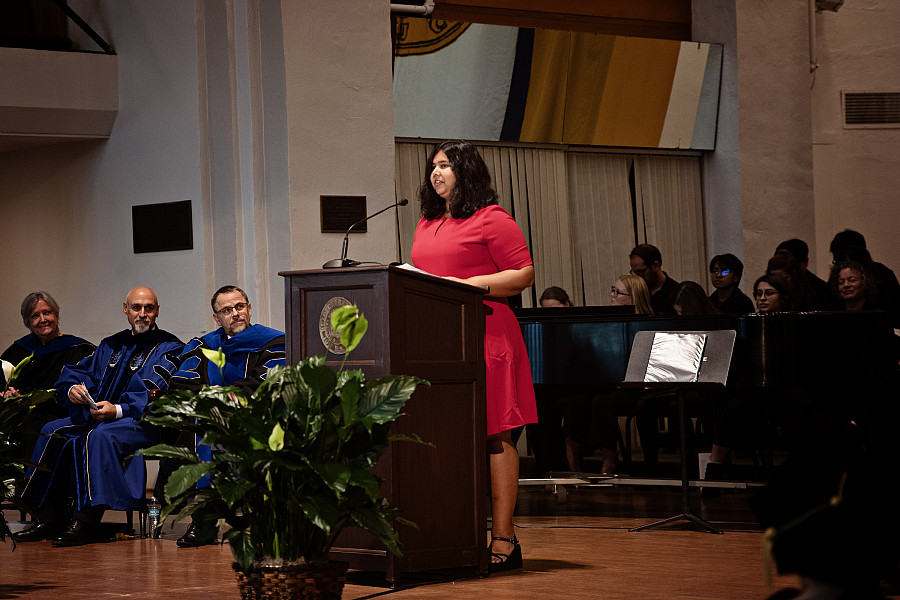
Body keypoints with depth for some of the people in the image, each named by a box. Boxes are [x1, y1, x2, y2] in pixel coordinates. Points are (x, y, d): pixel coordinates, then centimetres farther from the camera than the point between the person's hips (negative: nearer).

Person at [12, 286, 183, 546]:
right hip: (97, 415, 7)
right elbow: (77, 372, 19)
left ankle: (87, 522, -37)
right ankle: (50, 519, -15)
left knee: (100, 436, -36)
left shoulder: (168, 347, 2)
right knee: (53, 432, -14)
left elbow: (156, 394, -12)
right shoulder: (112, 345, 23)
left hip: (143, 421, -7)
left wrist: (119, 410, -25)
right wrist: (72, 388, -6)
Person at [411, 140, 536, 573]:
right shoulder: (426, 224, 22)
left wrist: (468, 285, -14)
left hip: (485, 336, -7)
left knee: (493, 436, -6)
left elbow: (524, 274, -7)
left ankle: (503, 540, -5)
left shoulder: (491, 219, -1)